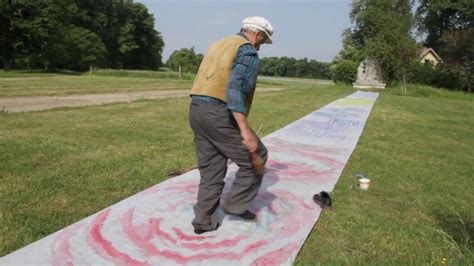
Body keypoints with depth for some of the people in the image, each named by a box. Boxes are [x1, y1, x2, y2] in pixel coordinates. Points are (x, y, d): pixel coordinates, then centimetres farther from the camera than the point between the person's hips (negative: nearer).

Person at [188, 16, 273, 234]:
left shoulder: (218, 45, 24)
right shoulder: (248, 52, -4)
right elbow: (235, 89, -19)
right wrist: (245, 130, -24)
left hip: (196, 110, 9)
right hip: (219, 114, -9)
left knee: (210, 168, 16)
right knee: (255, 157, 9)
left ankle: (204, 220, 20)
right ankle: (236, 203, 15)